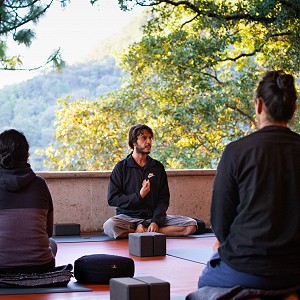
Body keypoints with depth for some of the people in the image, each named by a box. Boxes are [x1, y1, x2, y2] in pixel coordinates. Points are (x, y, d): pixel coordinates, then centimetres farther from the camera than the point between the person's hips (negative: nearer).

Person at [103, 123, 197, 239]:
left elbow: (163, 199, 5)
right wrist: (139, 196, -14)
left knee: (191, 225, -19)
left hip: (154, 217, 3)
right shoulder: (121, 167, 3)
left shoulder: (158, 167, 11)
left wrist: (156, 221, -11)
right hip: (128, 216, -3)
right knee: (109, 226, -36)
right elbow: (112, 199, -4)